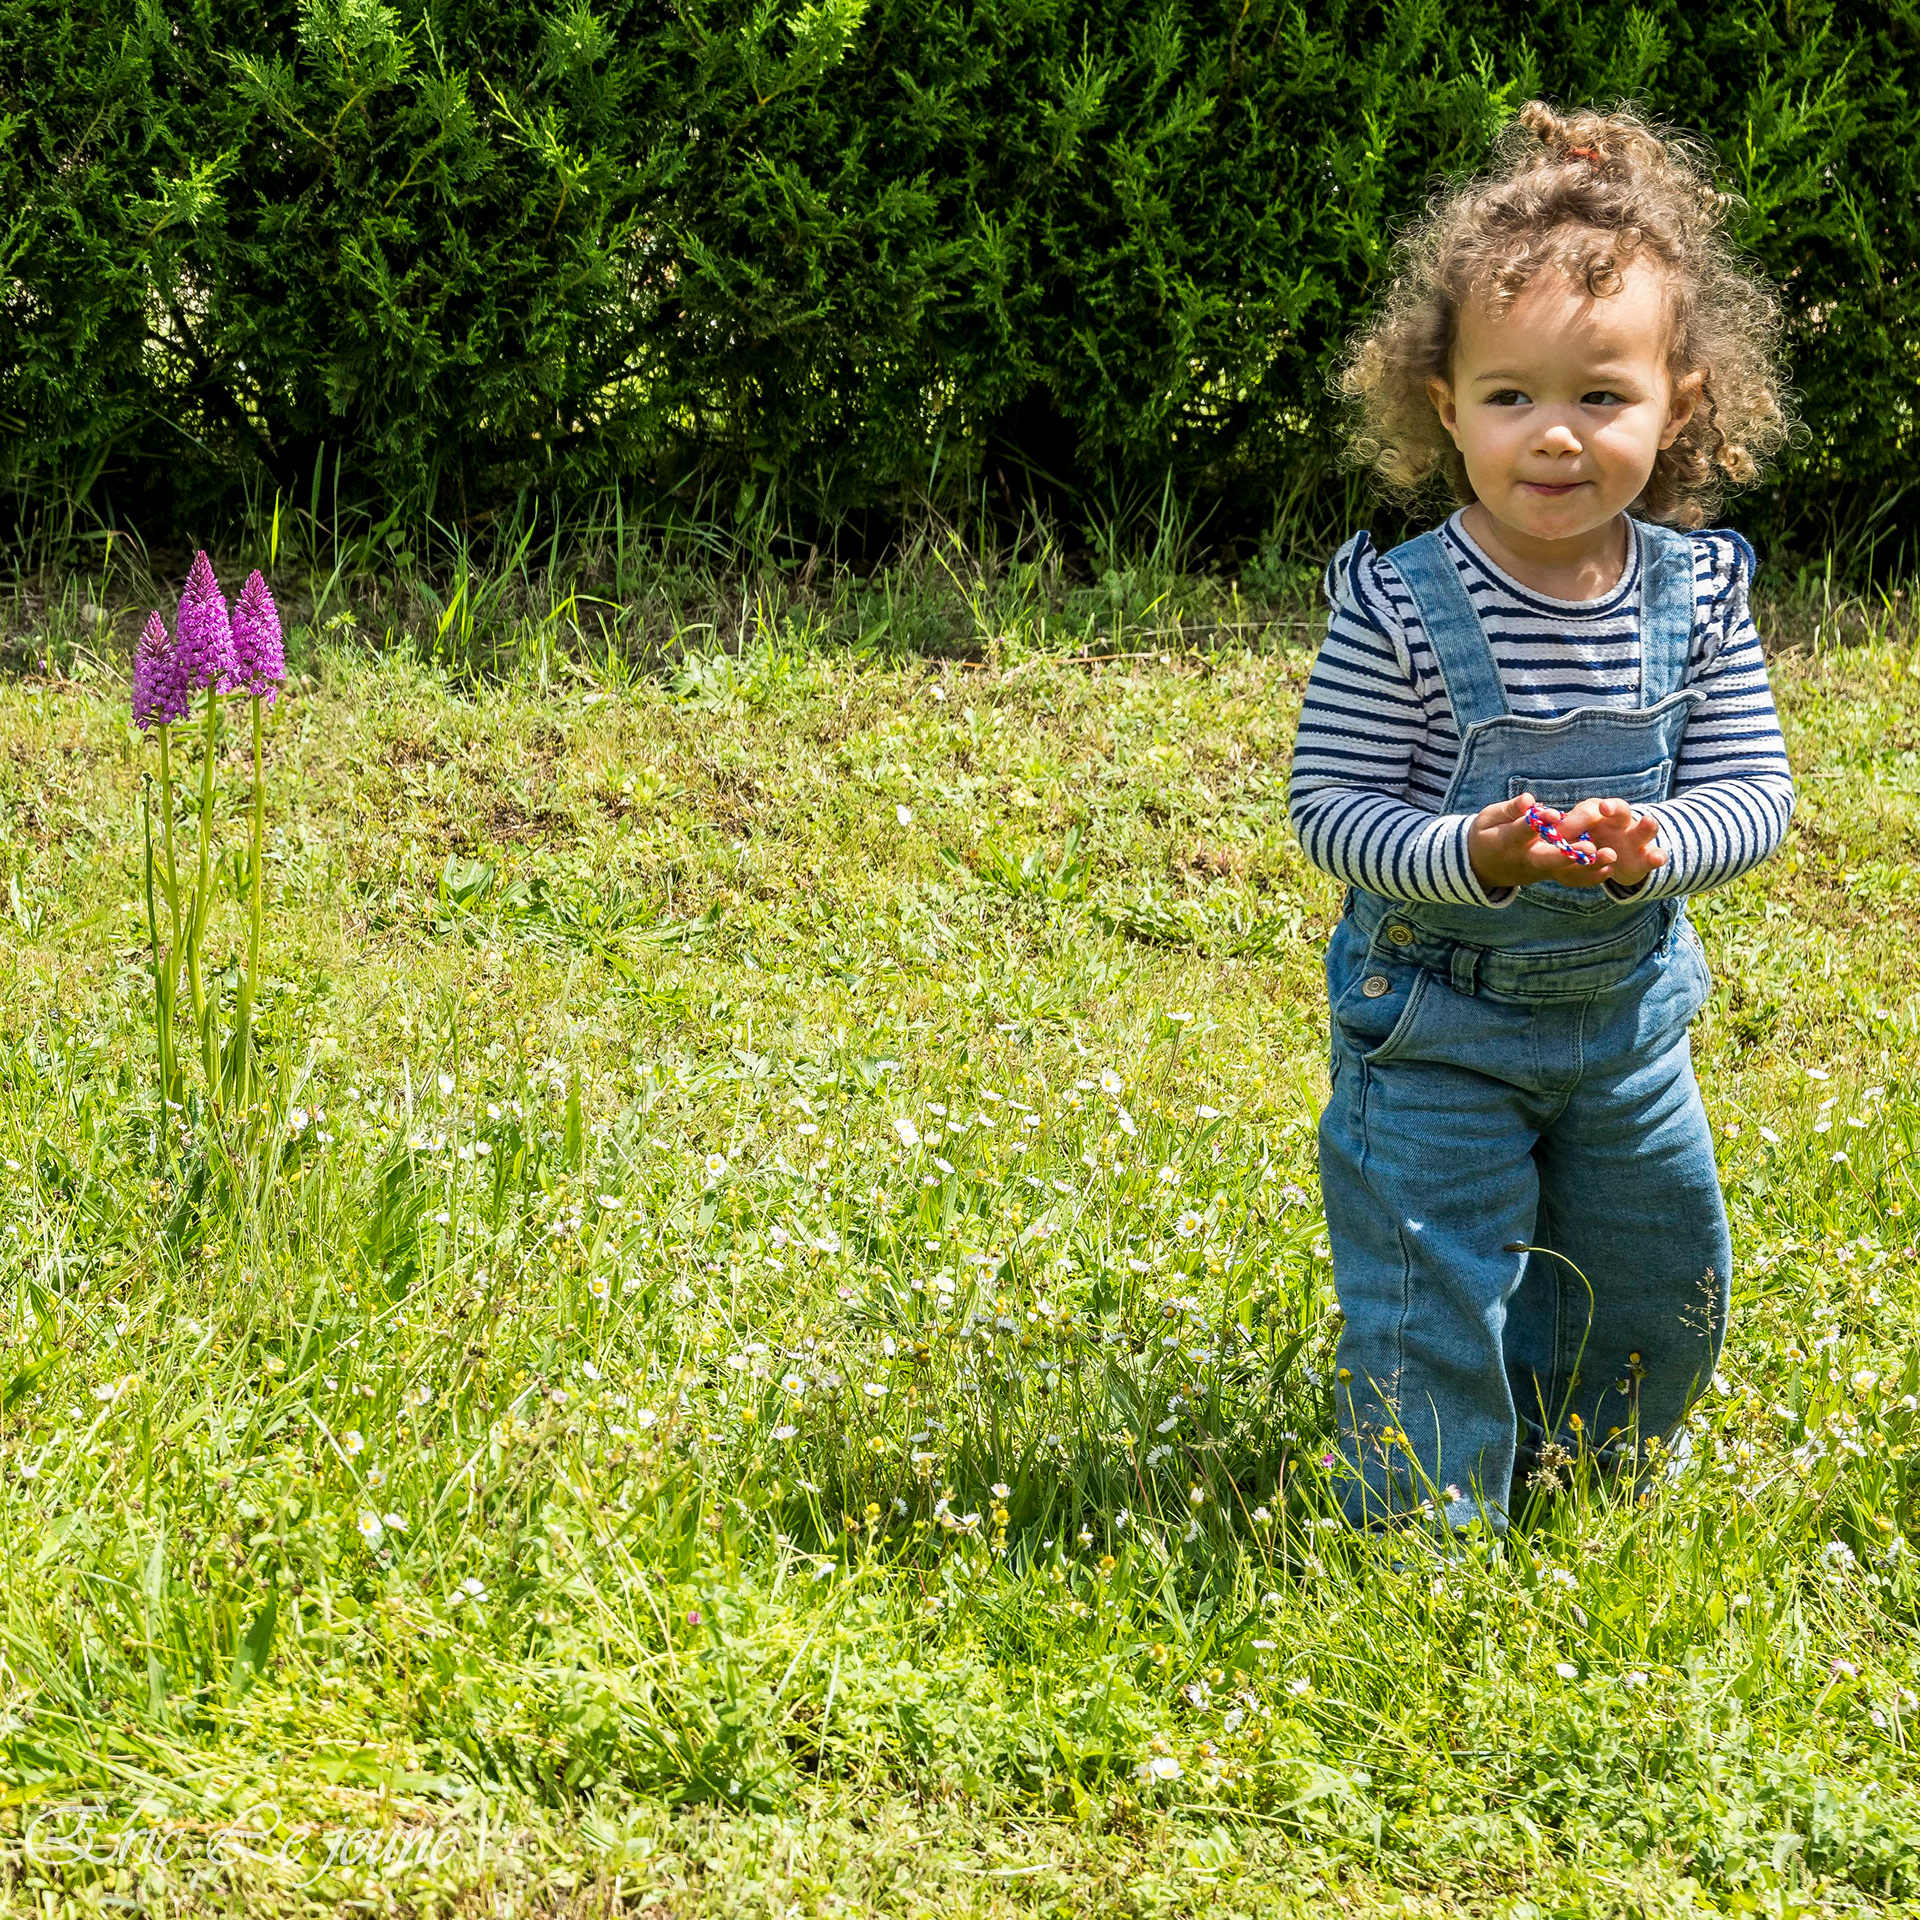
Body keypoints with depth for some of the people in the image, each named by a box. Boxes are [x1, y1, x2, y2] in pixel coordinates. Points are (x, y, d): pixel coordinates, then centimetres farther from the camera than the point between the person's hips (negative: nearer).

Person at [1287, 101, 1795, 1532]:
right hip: (1438, 1023, -4)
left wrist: (1653, 849, -29)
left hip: (1627, 1010, 5)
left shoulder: (1698, 596, -10)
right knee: (1434, 1304, 0)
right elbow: (1333, 806, -16)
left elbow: (1756, 791, -7)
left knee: (1657, 1295, 20)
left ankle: (1585, 1499, 45)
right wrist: (1471, 860, -34)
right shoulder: (1400, 607, -20)